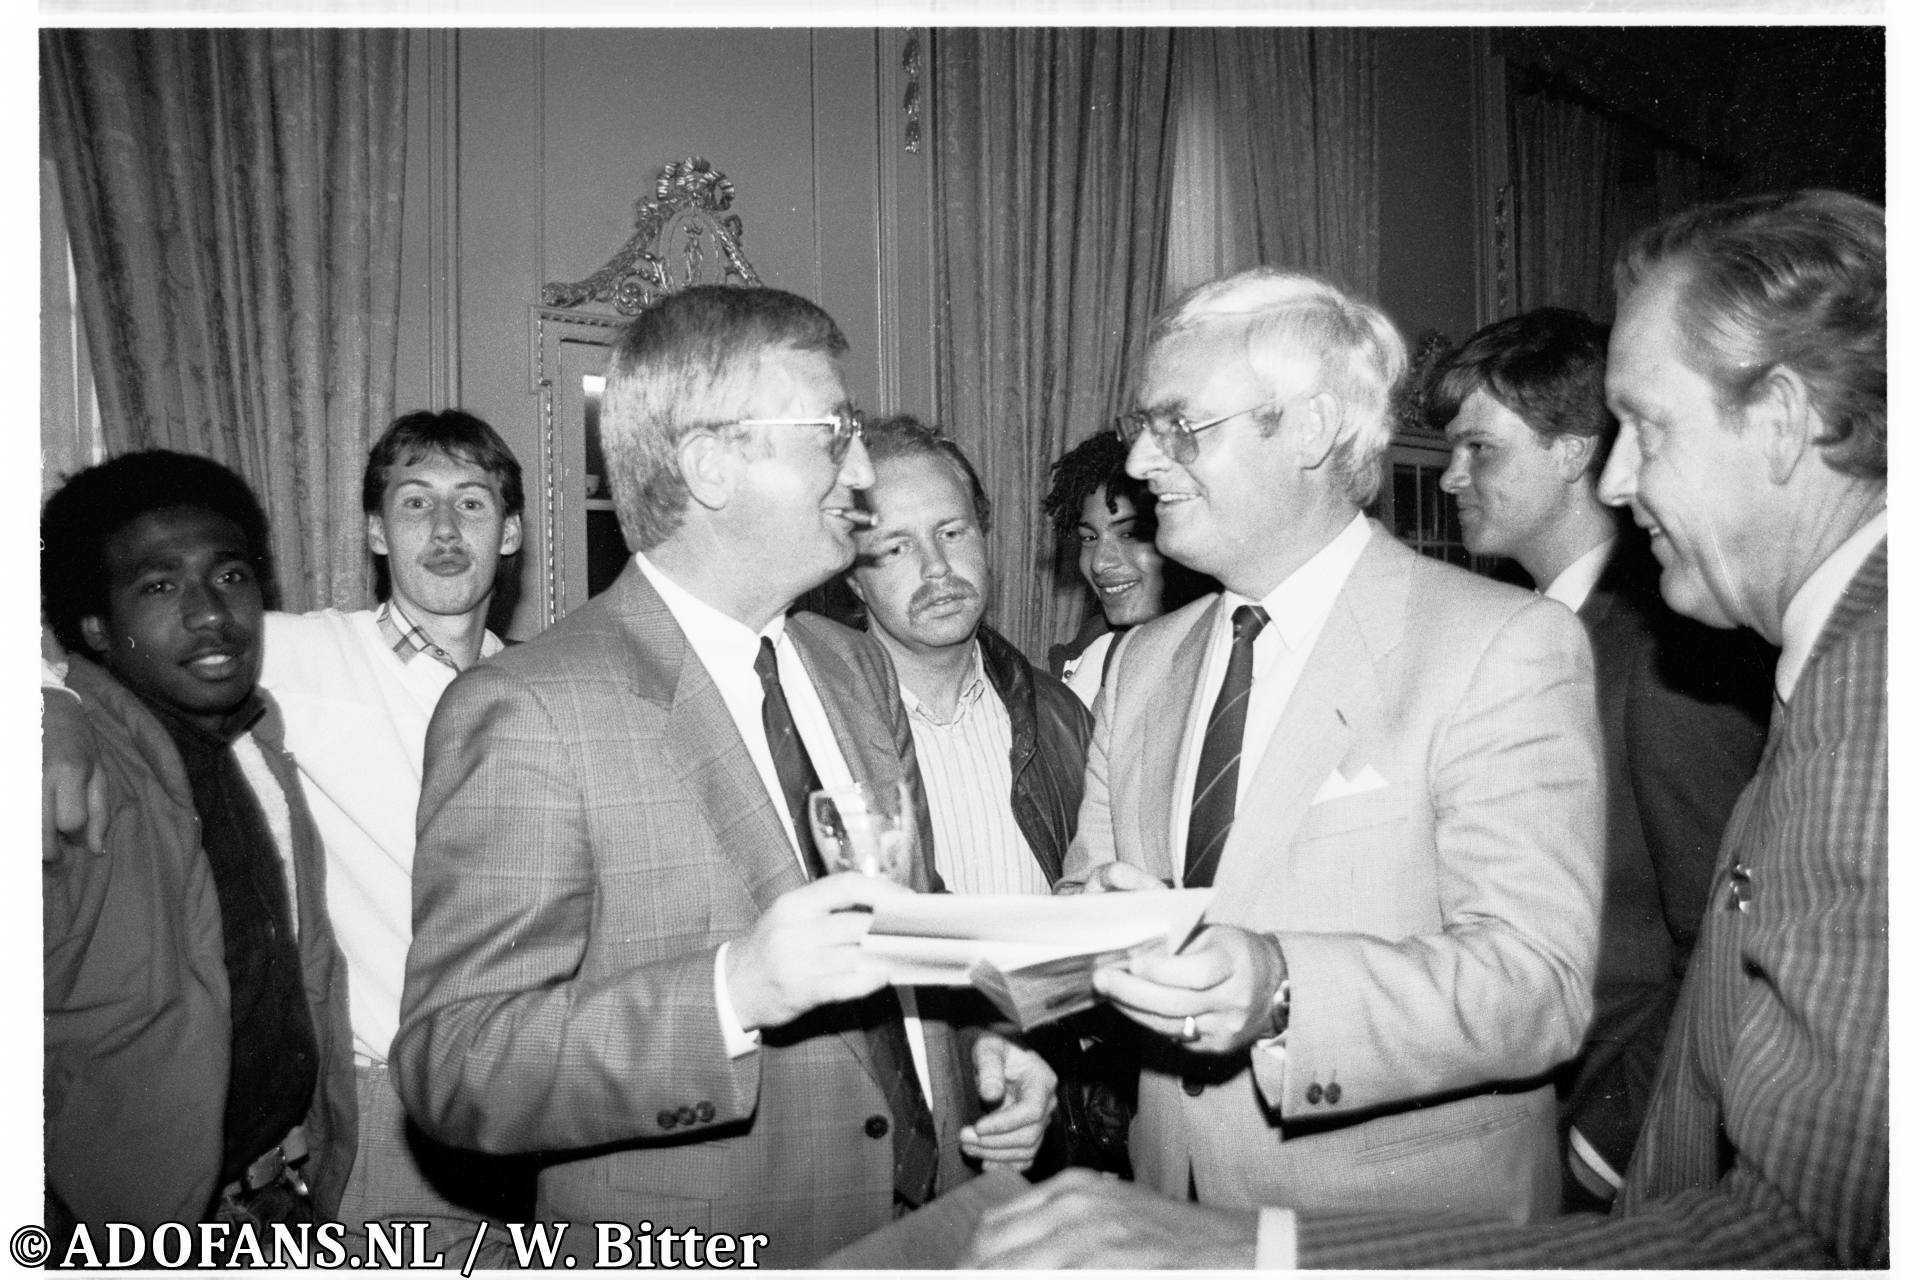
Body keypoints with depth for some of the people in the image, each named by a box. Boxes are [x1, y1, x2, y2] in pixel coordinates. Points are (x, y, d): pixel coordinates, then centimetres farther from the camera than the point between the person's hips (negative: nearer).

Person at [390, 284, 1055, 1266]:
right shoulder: (527, 713, -19)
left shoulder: (855, 666, 4)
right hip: (699, 1247, -6)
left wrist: (978, 1042, -5)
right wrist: (734, 992, -34)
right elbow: (449, 1067, -22)